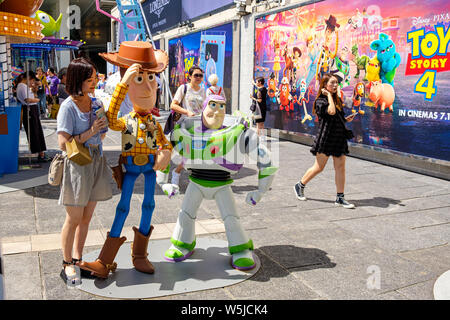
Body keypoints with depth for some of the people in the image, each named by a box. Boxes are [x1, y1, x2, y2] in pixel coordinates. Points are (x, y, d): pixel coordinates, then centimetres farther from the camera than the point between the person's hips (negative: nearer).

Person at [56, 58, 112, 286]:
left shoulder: (95, 102, 7)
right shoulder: (68, 107, -13)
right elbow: (63, 143, -17)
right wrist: (90, 133, -18)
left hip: (97, 163, 6)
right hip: (77, 165, -6)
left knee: (86, 217, 13)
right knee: (74, 219, 4)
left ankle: (78, 259, 27)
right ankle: (67, 264, 20)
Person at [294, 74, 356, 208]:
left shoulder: (337, 99, 16)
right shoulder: (320, 101, -7)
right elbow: (331, 112, -26)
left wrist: (346, 119, 5)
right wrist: (329, 95, -15)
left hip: (339, 137, 7)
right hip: (325, 137, -7)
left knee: (340, 168, 2)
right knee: (319, 167, 1)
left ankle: (340, 198, 8)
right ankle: (300, 186, 22)